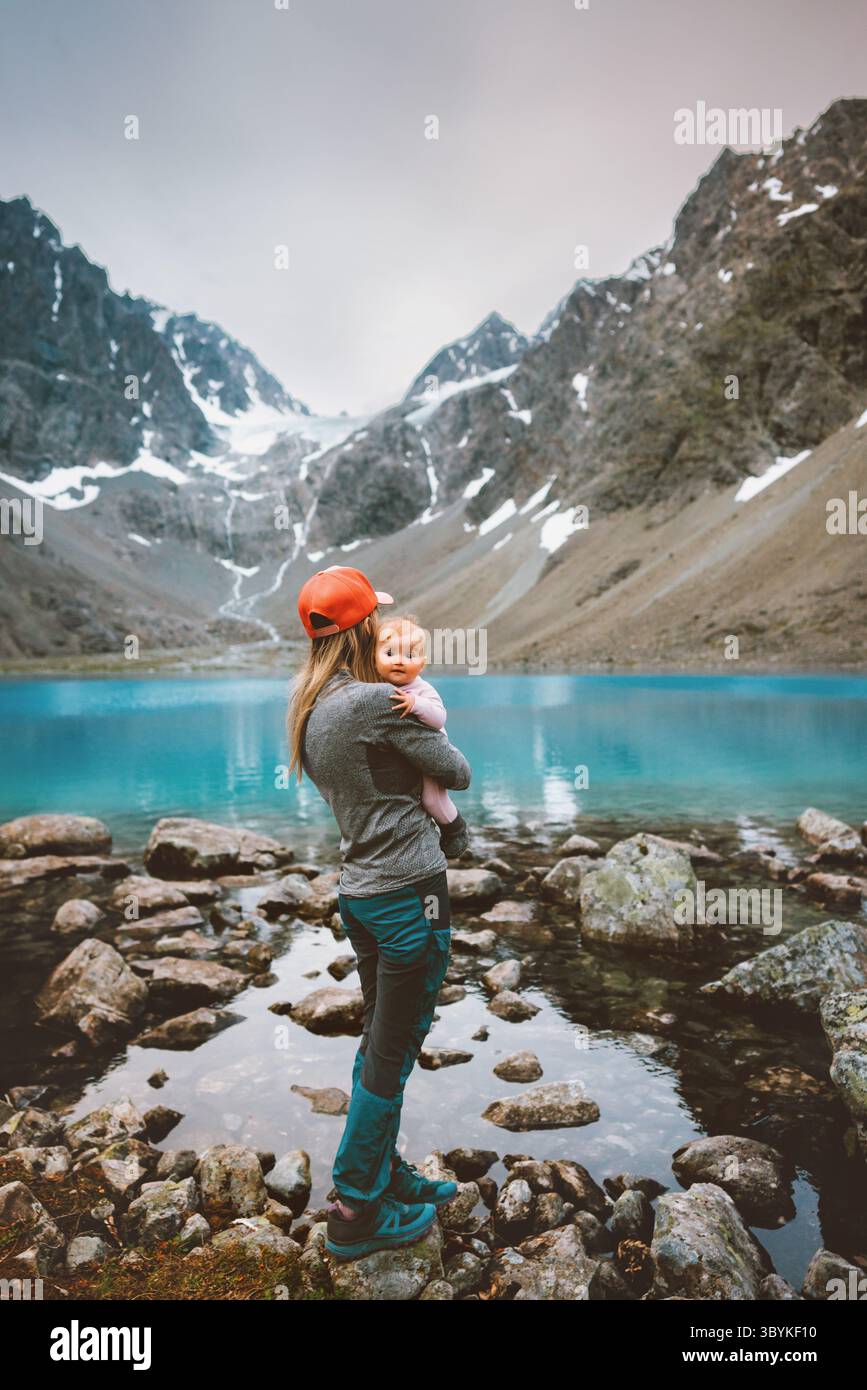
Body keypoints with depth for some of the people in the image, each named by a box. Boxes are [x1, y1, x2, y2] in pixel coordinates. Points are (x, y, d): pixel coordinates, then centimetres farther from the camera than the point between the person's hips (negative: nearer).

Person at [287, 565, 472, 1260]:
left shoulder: (308, 709, 7)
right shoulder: (377, 700, -19)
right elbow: (459, 774, -9)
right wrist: (431, 734, 9)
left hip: (358, 890, 9)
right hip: (409, 892, -8)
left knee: (379, 1047, 21)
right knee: (390, 1059, 5)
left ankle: (386, 1173, 37)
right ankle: (356, 1212, 20)